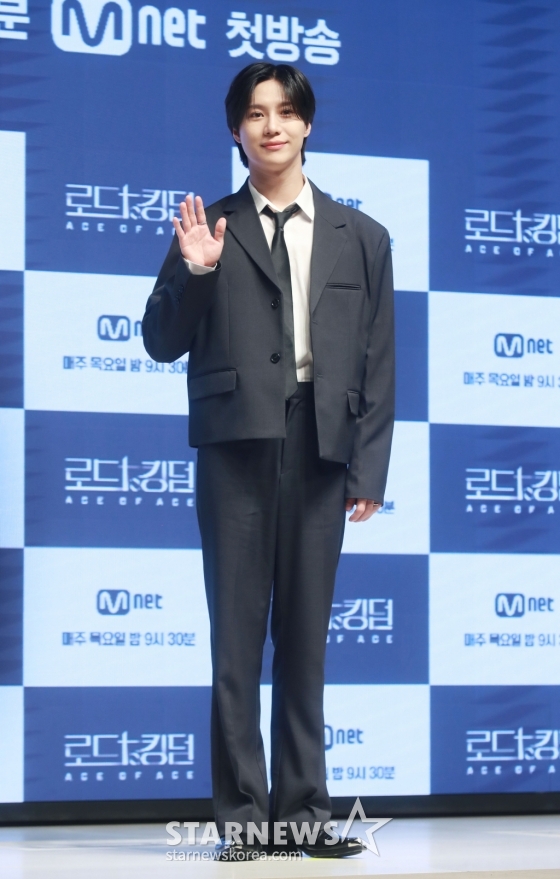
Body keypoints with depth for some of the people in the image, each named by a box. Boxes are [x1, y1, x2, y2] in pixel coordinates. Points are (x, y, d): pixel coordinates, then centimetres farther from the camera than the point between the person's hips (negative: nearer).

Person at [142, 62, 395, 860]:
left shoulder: (360, 238, 11)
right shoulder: (209, 230, 7)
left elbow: (378, 364, 9)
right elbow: (162, 344, 5)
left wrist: (369, 469, 1)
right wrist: (195, 273, -12)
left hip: (320, 450, 2)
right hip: (238, 445, -2)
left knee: (306, 636, 6)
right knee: (237, 632, -1)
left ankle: (303, 812, 10)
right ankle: (241, 815, 3)